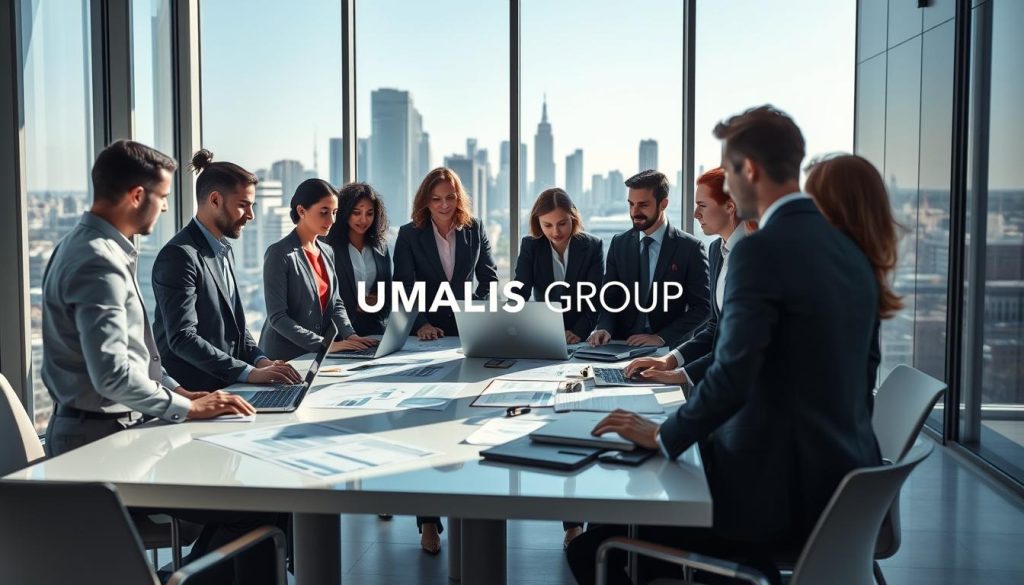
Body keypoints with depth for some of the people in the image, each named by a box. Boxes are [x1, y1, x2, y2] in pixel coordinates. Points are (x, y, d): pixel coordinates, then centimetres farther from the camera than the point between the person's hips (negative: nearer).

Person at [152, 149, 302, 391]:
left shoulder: (224, 250, 14)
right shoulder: (180, 255, -13)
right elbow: (183, 338, -20)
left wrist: (260, 360, 2)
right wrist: (249, 373, -24)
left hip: (224, 385, 8)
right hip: (192, 392, -8)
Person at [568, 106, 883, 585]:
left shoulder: (761, 249, -18)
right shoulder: (847, 248, 8)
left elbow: (732, 380, -23)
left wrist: (663, 436, -7)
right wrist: (683, 368, 24)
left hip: (786, 487, -9)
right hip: (843, 477, 9)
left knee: (595, 543, 1)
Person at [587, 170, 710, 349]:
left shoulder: (690, 248, -2)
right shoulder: (619, 244, 8)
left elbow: (701, 306, -3)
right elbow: (610, 298, 10)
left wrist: (662, 337, -13)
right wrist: (605, 329, -10)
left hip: (669, 348, -2)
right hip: (624, 345, 3)